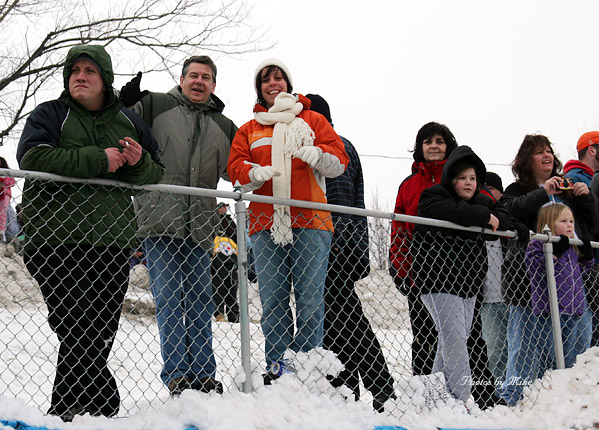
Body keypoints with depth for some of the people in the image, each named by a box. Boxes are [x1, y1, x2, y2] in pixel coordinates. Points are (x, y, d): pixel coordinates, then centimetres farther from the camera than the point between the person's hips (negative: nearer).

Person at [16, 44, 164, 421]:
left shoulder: (128, 121, 19)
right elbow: (33, 157, -12)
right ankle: (104, 408, -2)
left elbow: (157, 173, 21)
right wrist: (99, 160, -15)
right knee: (77, 334, -12)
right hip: (59, 242, -4)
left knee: (100, 336, 5)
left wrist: (139, 162, -4)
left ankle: (64, 411, 17)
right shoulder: (49, 115, 6)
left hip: (113, 244, 4)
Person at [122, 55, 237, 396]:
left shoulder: (224, 126, 20)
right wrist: (125, 101, -13)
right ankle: (176, 374, 0)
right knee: (168, 298, -5)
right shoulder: (155, 105, 8)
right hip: (159, 221, -3)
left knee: (201, 300, 6)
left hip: (200, 226, 4)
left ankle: (203, 374, 12)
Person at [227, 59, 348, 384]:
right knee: (272, 299, -2)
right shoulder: (249, 130, 22)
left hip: (310, 222, -2)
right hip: (265, 224, 2)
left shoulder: (313, 120, 16)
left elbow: (339, 162, 5)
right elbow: (236, 169, 10)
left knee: (310, 298, -6)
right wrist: (256, 173, -13)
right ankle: (278, 366, 3)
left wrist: (313, 154, -16)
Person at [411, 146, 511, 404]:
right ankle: (460, 398, -16)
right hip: (438, 279, -8)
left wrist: (491, 222, -9)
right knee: (454, 336, -16)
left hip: (469, 282, 8)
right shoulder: (433, 198, -4)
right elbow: (452, 213, -25)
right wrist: (484, 217, -15)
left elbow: (505, 219, 11)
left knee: (457, 337, 8)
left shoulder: (481, 201, 19)